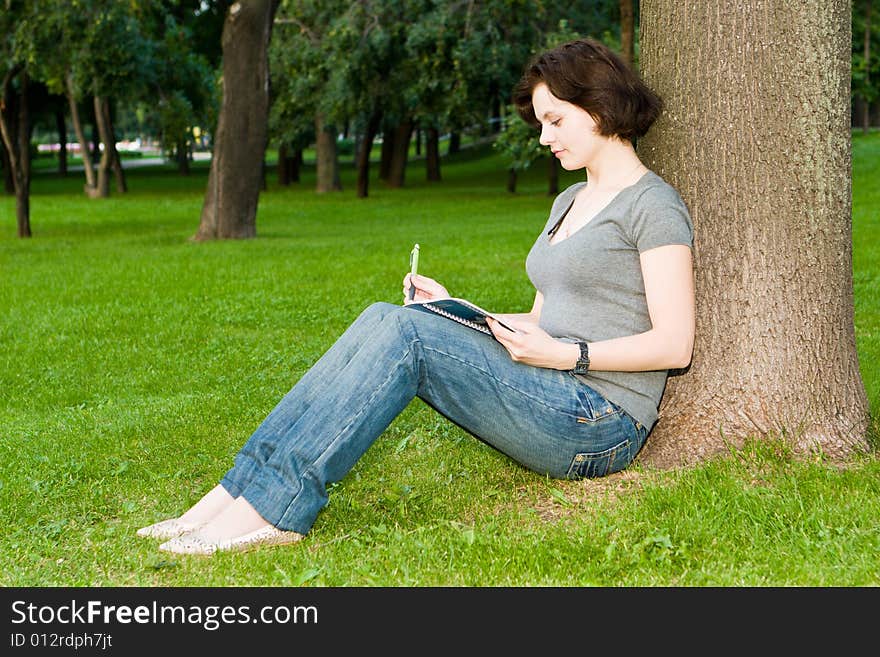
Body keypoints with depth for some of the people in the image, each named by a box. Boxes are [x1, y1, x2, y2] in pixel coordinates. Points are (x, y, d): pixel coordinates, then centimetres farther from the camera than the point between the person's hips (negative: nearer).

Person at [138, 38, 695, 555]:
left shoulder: (652, 204, -4)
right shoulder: (569, 201, 23)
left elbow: (675, 344, -12)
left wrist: (564, 355, -19)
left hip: (603, 421, -8)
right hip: (553, 407, 8)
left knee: (403, 332, -23)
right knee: (383, 320, -12)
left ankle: (273, 507, -26)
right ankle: (245, 487, -19)